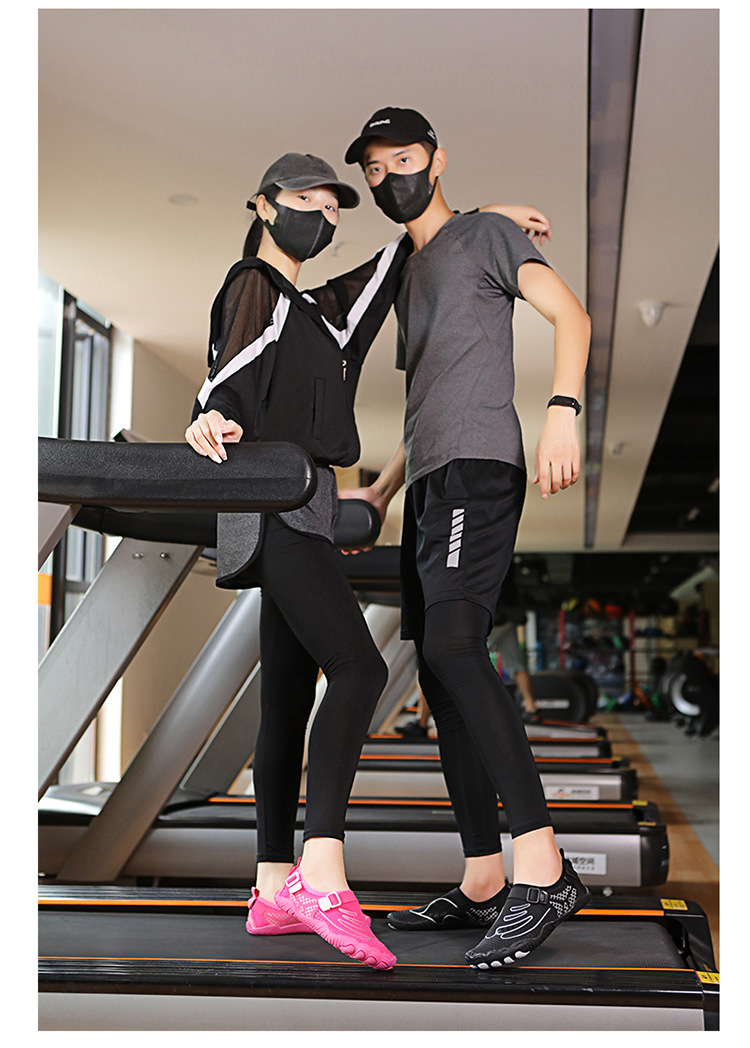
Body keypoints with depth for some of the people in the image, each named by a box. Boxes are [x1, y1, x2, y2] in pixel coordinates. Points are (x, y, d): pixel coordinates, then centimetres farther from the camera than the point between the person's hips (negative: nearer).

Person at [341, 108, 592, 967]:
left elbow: (570, 314, -6)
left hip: (478, 469, -9)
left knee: (452, 646, -26)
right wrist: (380, 492, 28)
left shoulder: (484, 234, 7)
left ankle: (542, 867, -28)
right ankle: (482, 885, 4)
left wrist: (562, 410, -22)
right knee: (441, 674, 2)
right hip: (428, 486, 9)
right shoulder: (407, 279, 29)